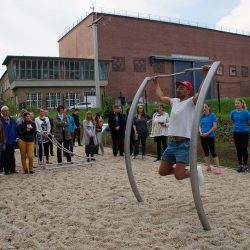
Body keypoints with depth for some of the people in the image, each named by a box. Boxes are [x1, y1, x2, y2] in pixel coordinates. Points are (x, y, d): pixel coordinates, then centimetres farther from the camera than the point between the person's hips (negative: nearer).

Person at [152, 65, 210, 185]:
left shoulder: (191, 101, -4)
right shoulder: (174, 101, 15)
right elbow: (160, 96, 29)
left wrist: (206, 74, -27)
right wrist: (156, 82, 35)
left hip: (184, 144, -7)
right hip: (171, 143, 7)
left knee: (178, 175, -13)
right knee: (162, 171, 9)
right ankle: (182, 169, 30)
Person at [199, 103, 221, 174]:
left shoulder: (212, 115, -6)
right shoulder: (202, 116, 9)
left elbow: (215, 126, -11)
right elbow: (200, 125, 13)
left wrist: (207, 133, -15)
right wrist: (200, 132, -6)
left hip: (210, 136, -5)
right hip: (203, 136, 6)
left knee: (213, 152, -6)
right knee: (206, 152, 10)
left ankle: (218, 168, -2)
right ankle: (208, 167, 20)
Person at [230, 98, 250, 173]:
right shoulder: (233, 112, 1)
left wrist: (243, 126, 9)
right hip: (236, 133, 4)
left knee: (244, 149, 2)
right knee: (238, 150, 10)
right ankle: (240, 165, 20)